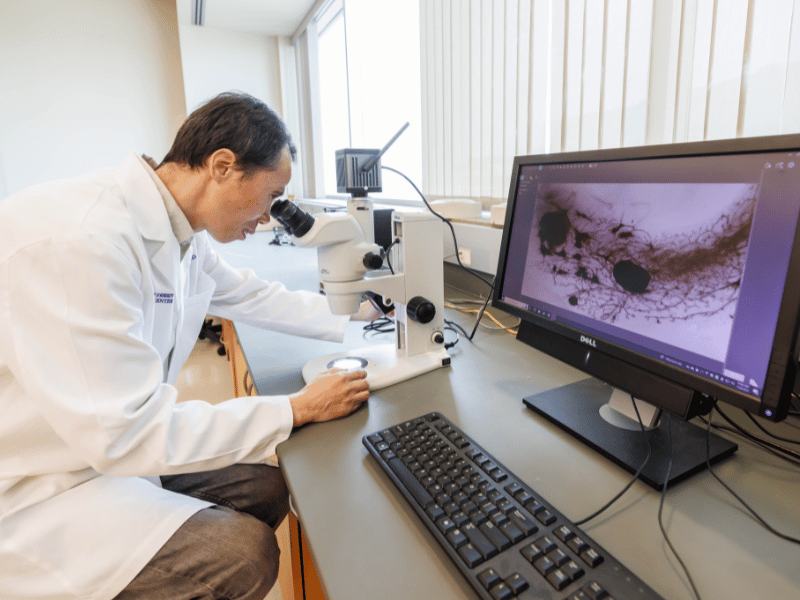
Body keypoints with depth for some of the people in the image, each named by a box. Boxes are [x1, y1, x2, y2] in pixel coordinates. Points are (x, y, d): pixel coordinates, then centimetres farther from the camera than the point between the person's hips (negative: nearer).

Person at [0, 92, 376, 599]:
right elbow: (126, 432, -30)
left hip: (114, 444, 9)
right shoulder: (75, 238, -31)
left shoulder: (182, 233, -3)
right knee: (245, 554, -17)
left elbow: (257, 297, 13)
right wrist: (297, 410, -24)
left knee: (267, 486, 6)